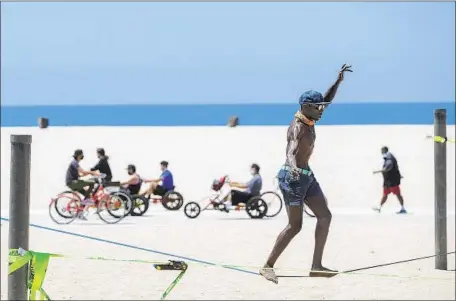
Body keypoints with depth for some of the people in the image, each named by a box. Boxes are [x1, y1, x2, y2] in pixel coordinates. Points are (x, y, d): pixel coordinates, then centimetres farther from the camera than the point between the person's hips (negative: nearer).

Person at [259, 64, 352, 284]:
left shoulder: (308, 120, 7)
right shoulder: (298, 127, -19)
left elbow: (326, 100, 23)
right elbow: (291, 152, -36)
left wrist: (338, 81, 16)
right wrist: (293, 167, -56)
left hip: (306, 176, 10)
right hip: (293, 177, -10)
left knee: (325, 216, 2)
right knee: (294, 226, -8)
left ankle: (316, 266, 1)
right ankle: (268, 266, 0)